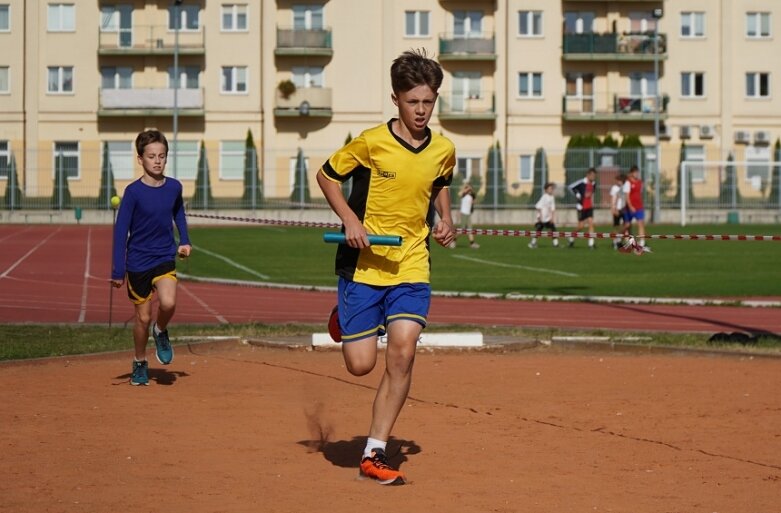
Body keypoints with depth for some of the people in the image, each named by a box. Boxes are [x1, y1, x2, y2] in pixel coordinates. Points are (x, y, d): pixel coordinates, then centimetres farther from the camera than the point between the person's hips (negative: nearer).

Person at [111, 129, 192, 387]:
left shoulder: (174, 187, -3)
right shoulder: (133, 192, -13)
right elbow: (121, 230, -11)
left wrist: (184, 240, 9)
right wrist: (118, 271, -13)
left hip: (165, 258, 2)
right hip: (138, 261, -2)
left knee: (168, 303, -24)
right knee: (143, 317, 5)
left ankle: (161, 332, 9)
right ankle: (140, 363, 28)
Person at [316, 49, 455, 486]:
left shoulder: (443, 150, 1)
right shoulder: (372, 142, -12)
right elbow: (327, 175, 0)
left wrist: (446, 219, 5)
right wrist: (350, 219, -13)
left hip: (411, 267, 3)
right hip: (363, 265, -3)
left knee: (402, 355, -13)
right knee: (361, 364, -2)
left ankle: (375, 454, -3)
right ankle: (342, 317, 36)